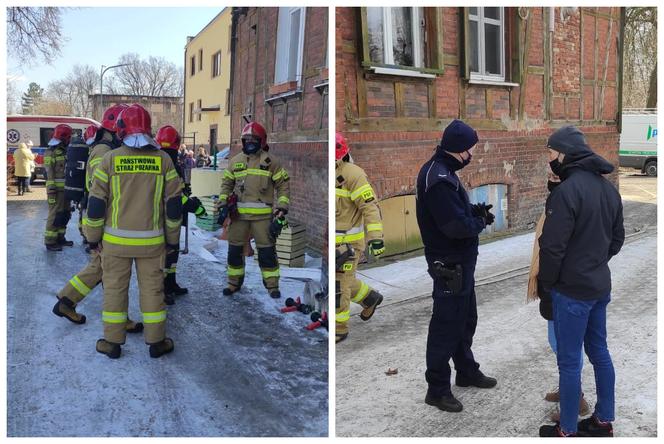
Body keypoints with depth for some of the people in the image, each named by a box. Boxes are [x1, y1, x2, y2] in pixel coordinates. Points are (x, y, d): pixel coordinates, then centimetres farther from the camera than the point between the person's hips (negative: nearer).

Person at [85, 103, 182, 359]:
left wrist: (93, 237, 9)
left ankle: (112, 343, 21)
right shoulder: (163, 159, -2)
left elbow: (96, 203, -3)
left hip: (116, 240, 0)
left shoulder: (111, 159, -5)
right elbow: (174, 203, 0)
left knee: (114, 287, 11)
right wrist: (173, 239, 10)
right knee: (152, 288, 9)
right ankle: (156, 342, 18)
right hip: (151, 241, 1)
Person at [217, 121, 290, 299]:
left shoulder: (271, 161, 1)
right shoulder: (235, 161, 11)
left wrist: (282, 207, -5)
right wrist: (223, 204, 6)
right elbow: (226, 184, 17)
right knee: (234, 249, 9)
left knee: (267, 250, -1)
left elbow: (283, 184, 2)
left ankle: (272, 285, 12)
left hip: (263, 214, -3)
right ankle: (234, 282, 24)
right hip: (239, 214, 3)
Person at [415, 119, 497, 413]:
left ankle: (467, 372, 40)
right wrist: (480, 222, -9)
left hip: (460, 262, 10)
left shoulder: (441, 171, 8)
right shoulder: (438, 179, -25)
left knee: (466, 319, 22)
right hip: (450, 265, -10)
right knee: (447, 326, 2)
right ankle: (437, 389, 16)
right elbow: (456, 226, -28)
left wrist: (475, 210, 2)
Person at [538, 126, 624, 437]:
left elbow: (552, 246, -21)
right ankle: (604, 420, 31)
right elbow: (617, 238, 16)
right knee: (599, 352, 18)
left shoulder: (567, 190, -21)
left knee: (569, 361, 2)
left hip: (572, 289, -9)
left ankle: (568, 431, 14)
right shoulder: (608, 188, 8)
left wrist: (545, 284, -8)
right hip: (600, 286, 9)